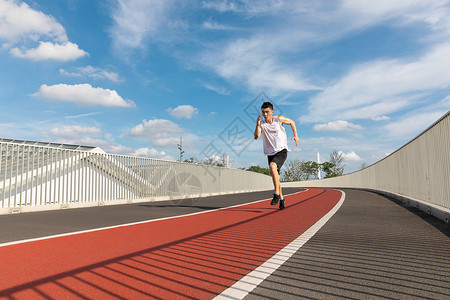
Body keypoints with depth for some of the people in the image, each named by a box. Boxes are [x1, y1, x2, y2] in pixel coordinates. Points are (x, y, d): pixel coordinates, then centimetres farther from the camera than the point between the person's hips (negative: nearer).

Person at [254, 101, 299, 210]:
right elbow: (256, 137, -16)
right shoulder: (261, 123, -1)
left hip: (281, 150, -3)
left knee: (272, 165, -31)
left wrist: (295, 136, 8)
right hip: (270, 153, 4)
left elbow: (292, 122, 13)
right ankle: (281, 199, 26)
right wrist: (257, 125, -30)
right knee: (275, 177, 7)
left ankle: (277, 194, -23)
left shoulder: (279, 119, -4)